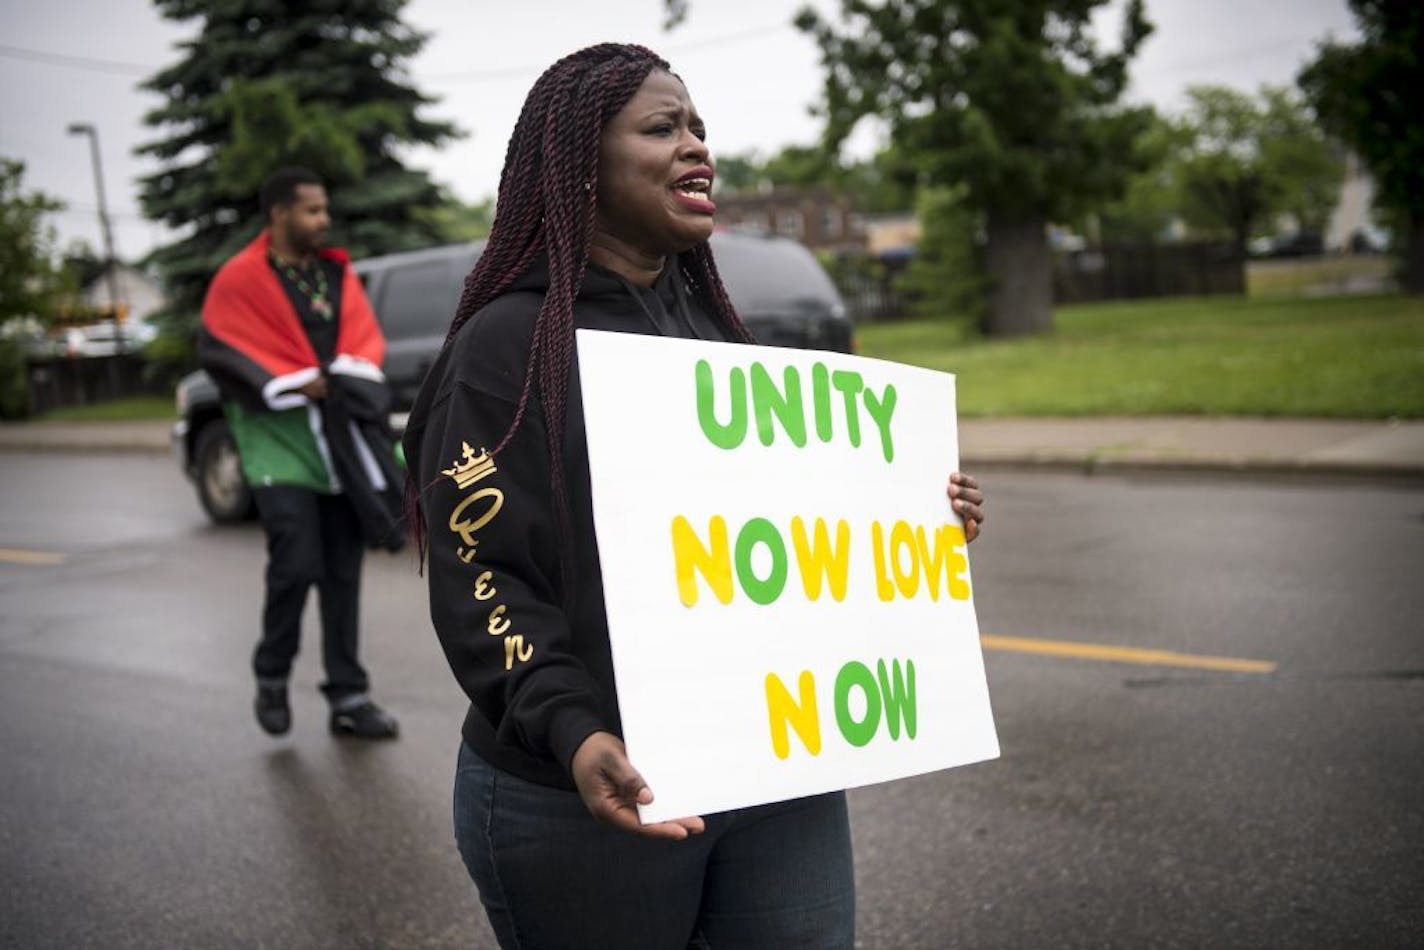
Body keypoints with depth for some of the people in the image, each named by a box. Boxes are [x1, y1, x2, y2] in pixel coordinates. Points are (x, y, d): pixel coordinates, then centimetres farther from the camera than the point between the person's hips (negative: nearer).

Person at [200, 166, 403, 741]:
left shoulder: (336, 273, 13)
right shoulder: (240, 281, -4)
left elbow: (365, 339, 10)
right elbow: (220, 351, -9)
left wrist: (342, 376, -11)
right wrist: (299, 383, -12)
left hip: (341, 442, 5)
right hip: (280, 441, -5)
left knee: (343, 574, 6)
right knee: (296, 566, -12)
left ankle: (349, 698, 13)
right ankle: (271, 681, 12)